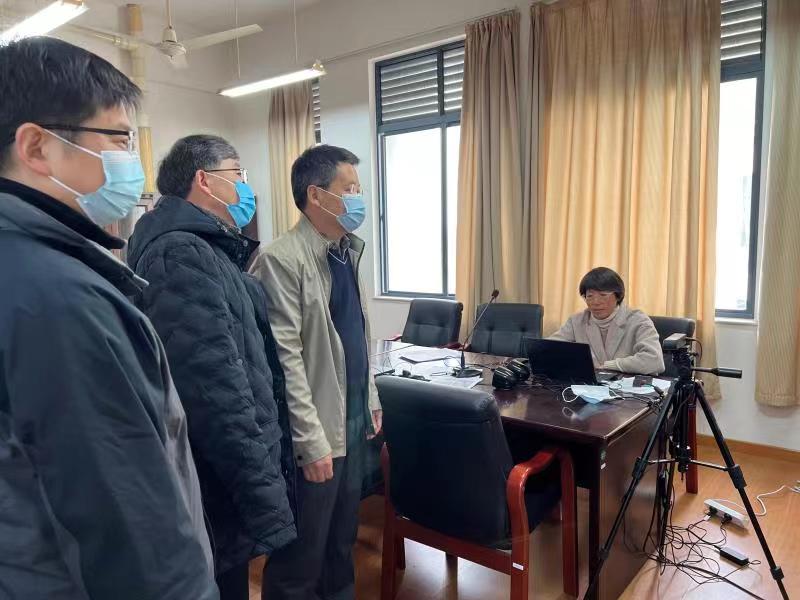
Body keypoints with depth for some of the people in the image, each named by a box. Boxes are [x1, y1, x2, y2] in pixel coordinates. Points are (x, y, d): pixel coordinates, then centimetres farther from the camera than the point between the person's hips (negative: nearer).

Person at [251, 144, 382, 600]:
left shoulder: (349, 250, 9)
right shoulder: (281, 260, -17)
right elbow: (285, 359, -20)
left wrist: (371, 400, 15)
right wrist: (311, 440, -19)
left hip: (353, 422, 8)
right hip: (316, 434, -8)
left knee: (343, 541, 23)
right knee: (301, 556, 11)